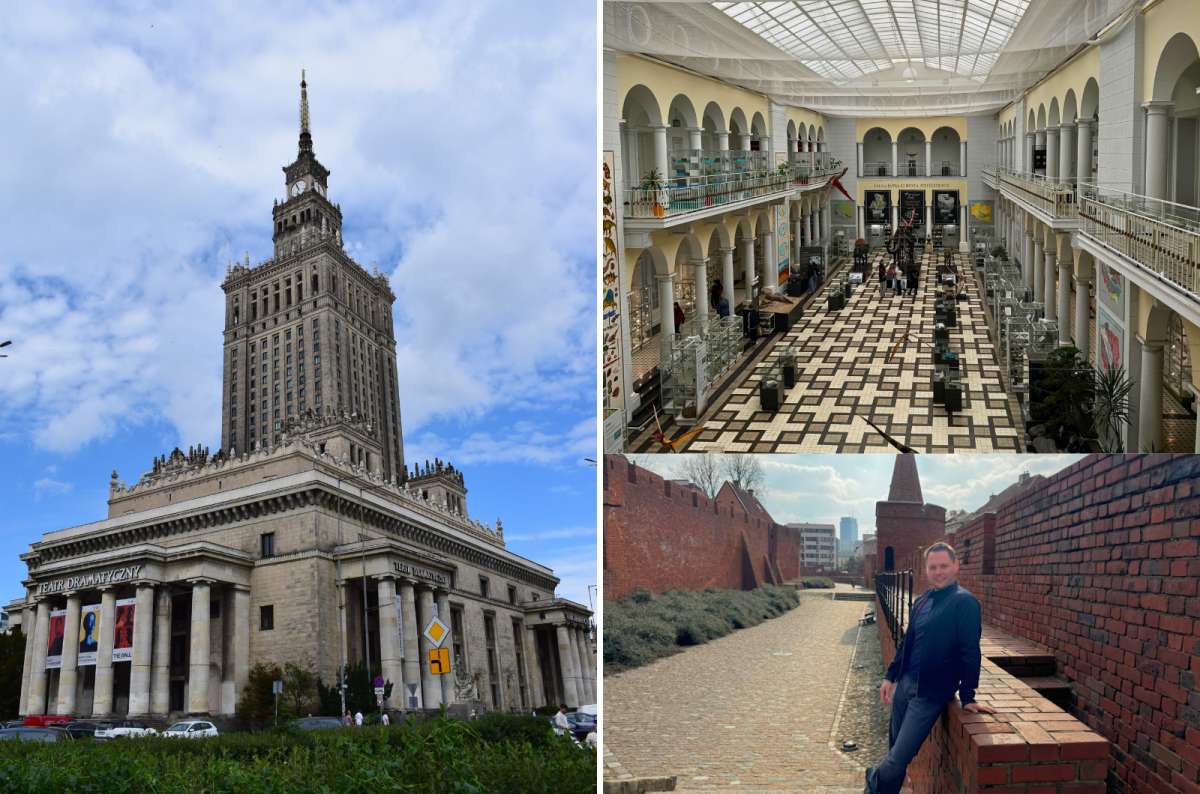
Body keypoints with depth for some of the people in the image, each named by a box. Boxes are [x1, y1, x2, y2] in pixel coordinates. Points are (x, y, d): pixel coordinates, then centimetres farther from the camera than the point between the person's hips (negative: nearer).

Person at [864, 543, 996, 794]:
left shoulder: (964, 602, -13)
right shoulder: (923, 601, 10)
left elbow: (970, 652, -14)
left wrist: (967, 698, -14)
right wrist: (890, 676, 16)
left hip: (930, 695, -6)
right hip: (904, 684, 6)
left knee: (896, 762, -7)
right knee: (895, 752, 14)